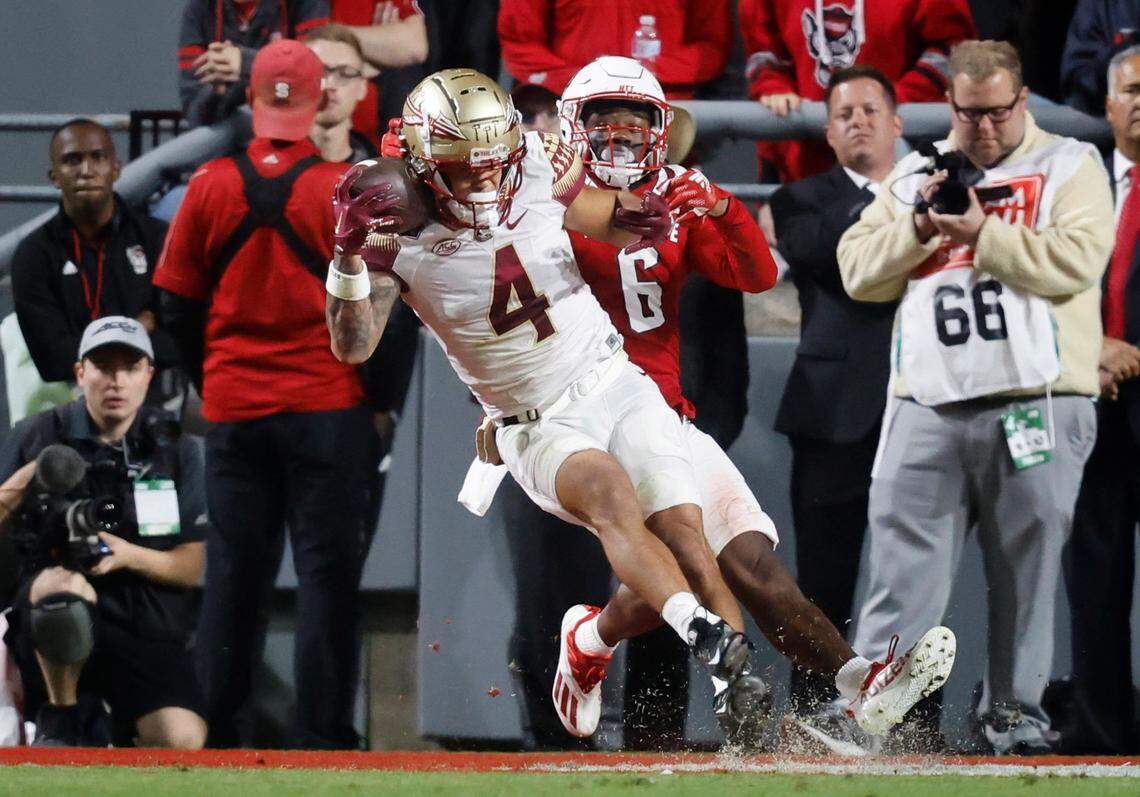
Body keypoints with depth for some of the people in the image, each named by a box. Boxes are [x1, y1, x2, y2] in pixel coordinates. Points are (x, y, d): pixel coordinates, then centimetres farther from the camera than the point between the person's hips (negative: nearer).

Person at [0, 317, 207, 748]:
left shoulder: (175, 450, 8)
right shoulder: (35, 437, 6)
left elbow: (195, 567, 5)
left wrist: (129, 556, -13)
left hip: (147, 623, 1)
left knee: (183, 741, -27)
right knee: (63, 584, -40)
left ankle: (119, 729, 11)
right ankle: (58, 724, -15)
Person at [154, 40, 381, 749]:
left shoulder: (211, 186, 0)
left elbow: (178, 306, 7)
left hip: (232, 414, 3)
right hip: (328, 410, -3)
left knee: (232, 576, 8)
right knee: (327, 576, 0)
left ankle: (217, 729, 9)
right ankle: (322, 733, -2)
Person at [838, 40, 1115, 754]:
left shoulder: (1071, 167, 6)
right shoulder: (915, 176, 18)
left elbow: (1076, 262, -10)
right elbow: (859, 273, 13)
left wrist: (981, 233, -10)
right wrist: (919, 226, -3)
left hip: (1035, 404, -2)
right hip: (928, 407, 2)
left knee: (1027, 572, 2)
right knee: (903, 569, -4)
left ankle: (1015, 709, 12)